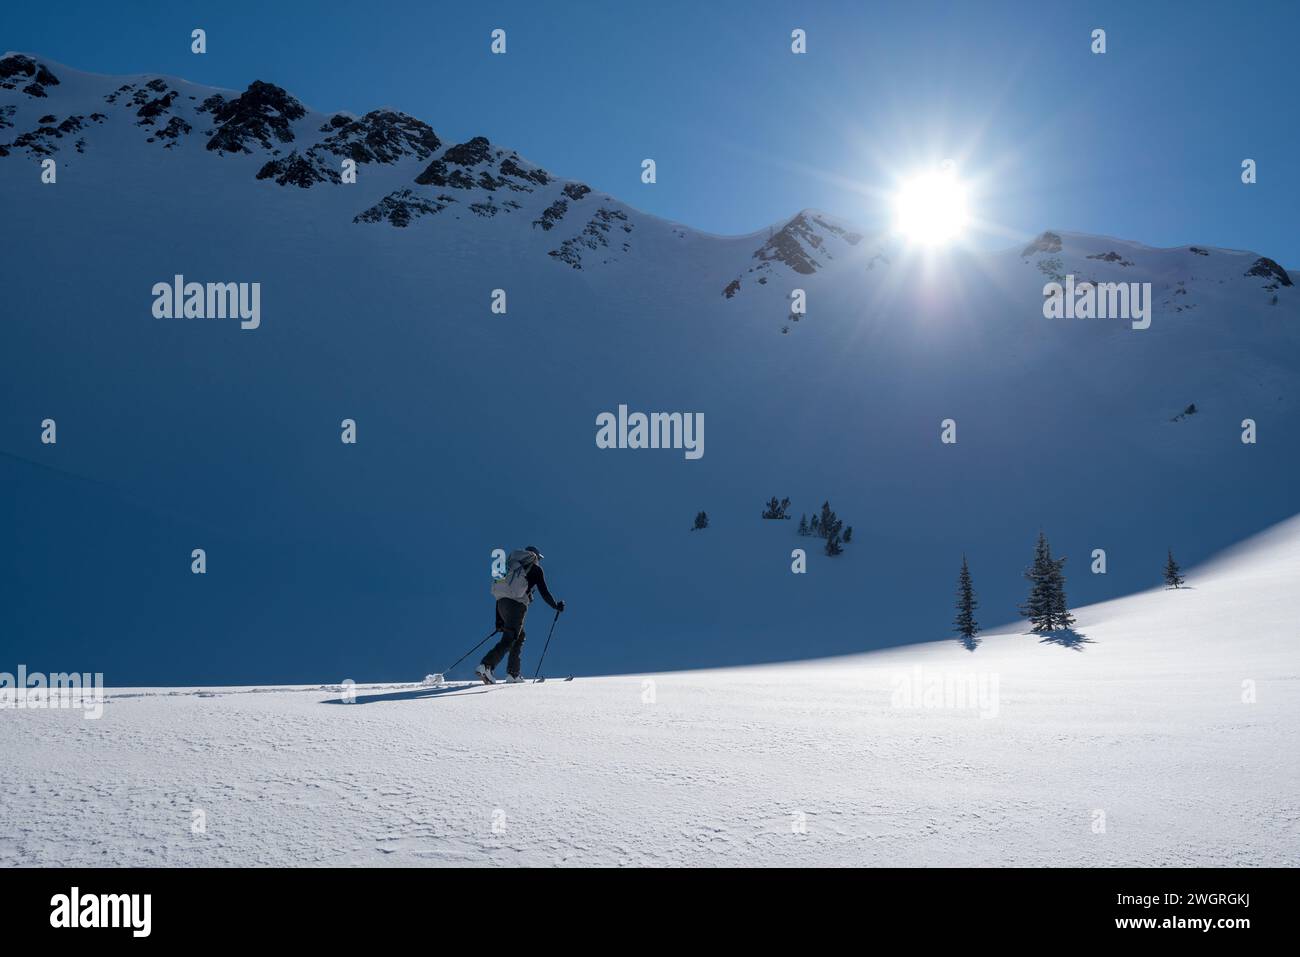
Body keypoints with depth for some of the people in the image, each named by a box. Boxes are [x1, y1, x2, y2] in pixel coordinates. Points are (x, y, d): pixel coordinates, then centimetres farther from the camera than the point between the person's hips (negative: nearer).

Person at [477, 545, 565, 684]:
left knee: (519, 636, 21)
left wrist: (499, 620, 24)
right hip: (517, 604, -7)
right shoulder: (536, 569, 11)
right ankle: (486, 666, -28)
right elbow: (544, 592, 4)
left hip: (502, 603, 7)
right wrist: (556, 606, 19)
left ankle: (513, 674, 16)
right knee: (508, 640, -11)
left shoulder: (513, 568, 27)